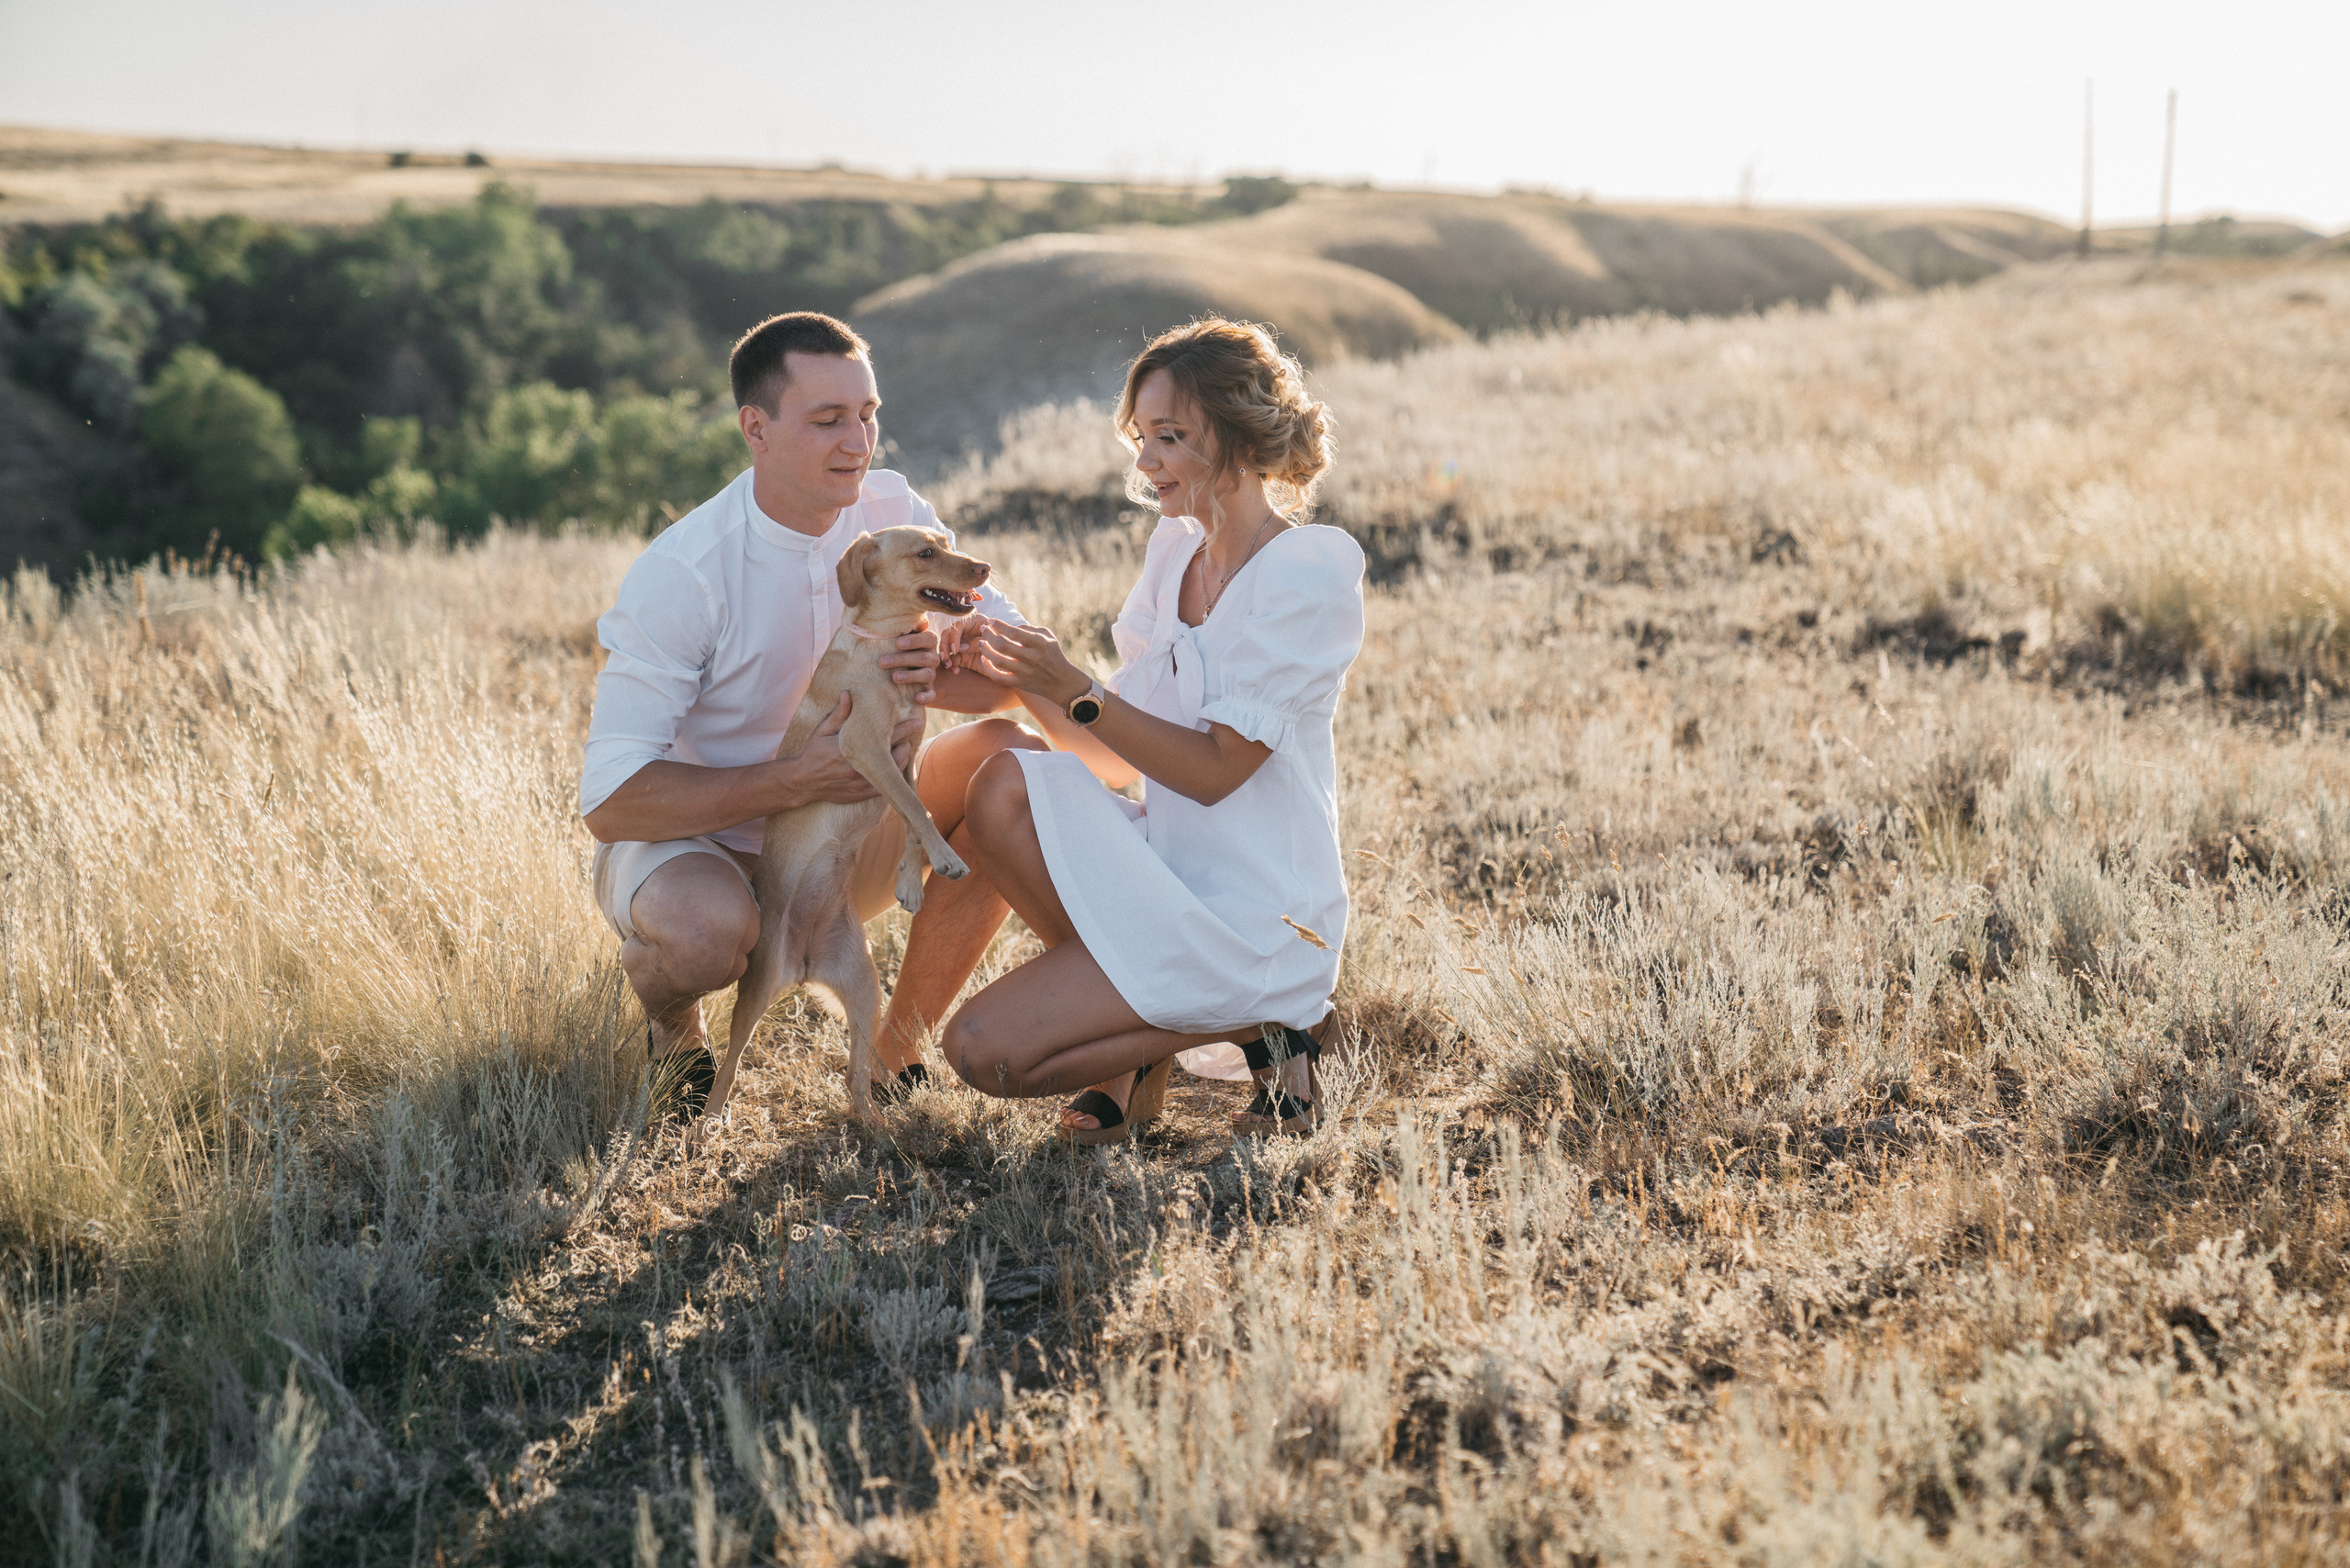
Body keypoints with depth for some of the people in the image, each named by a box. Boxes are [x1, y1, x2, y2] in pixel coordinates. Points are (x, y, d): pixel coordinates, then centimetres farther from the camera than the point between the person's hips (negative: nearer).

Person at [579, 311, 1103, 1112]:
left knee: (1009, 756, -18)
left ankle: (896, 1053, -7)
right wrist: (800, 779, -37)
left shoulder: (890, 513, -9)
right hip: (691, 841, -5)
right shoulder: (680, 574, -24)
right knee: (706, 929, -40)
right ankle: (670, 1015, 2)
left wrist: (941, 675, -33)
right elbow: (610, 801, -28)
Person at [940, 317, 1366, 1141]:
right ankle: (1135, 1019, -2)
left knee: (984, 1049, -17)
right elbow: (1133, 728, 10)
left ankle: (1252, 1022, 0)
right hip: (1166, 866, 8)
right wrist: (1024, 678, -5)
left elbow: (1216, 769, -17)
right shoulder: (1176, 545, 9)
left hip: (1253, 913, -8)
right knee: (1004, 784, -20)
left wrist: (1076, 694, -19)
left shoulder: (1311, 570, -15)